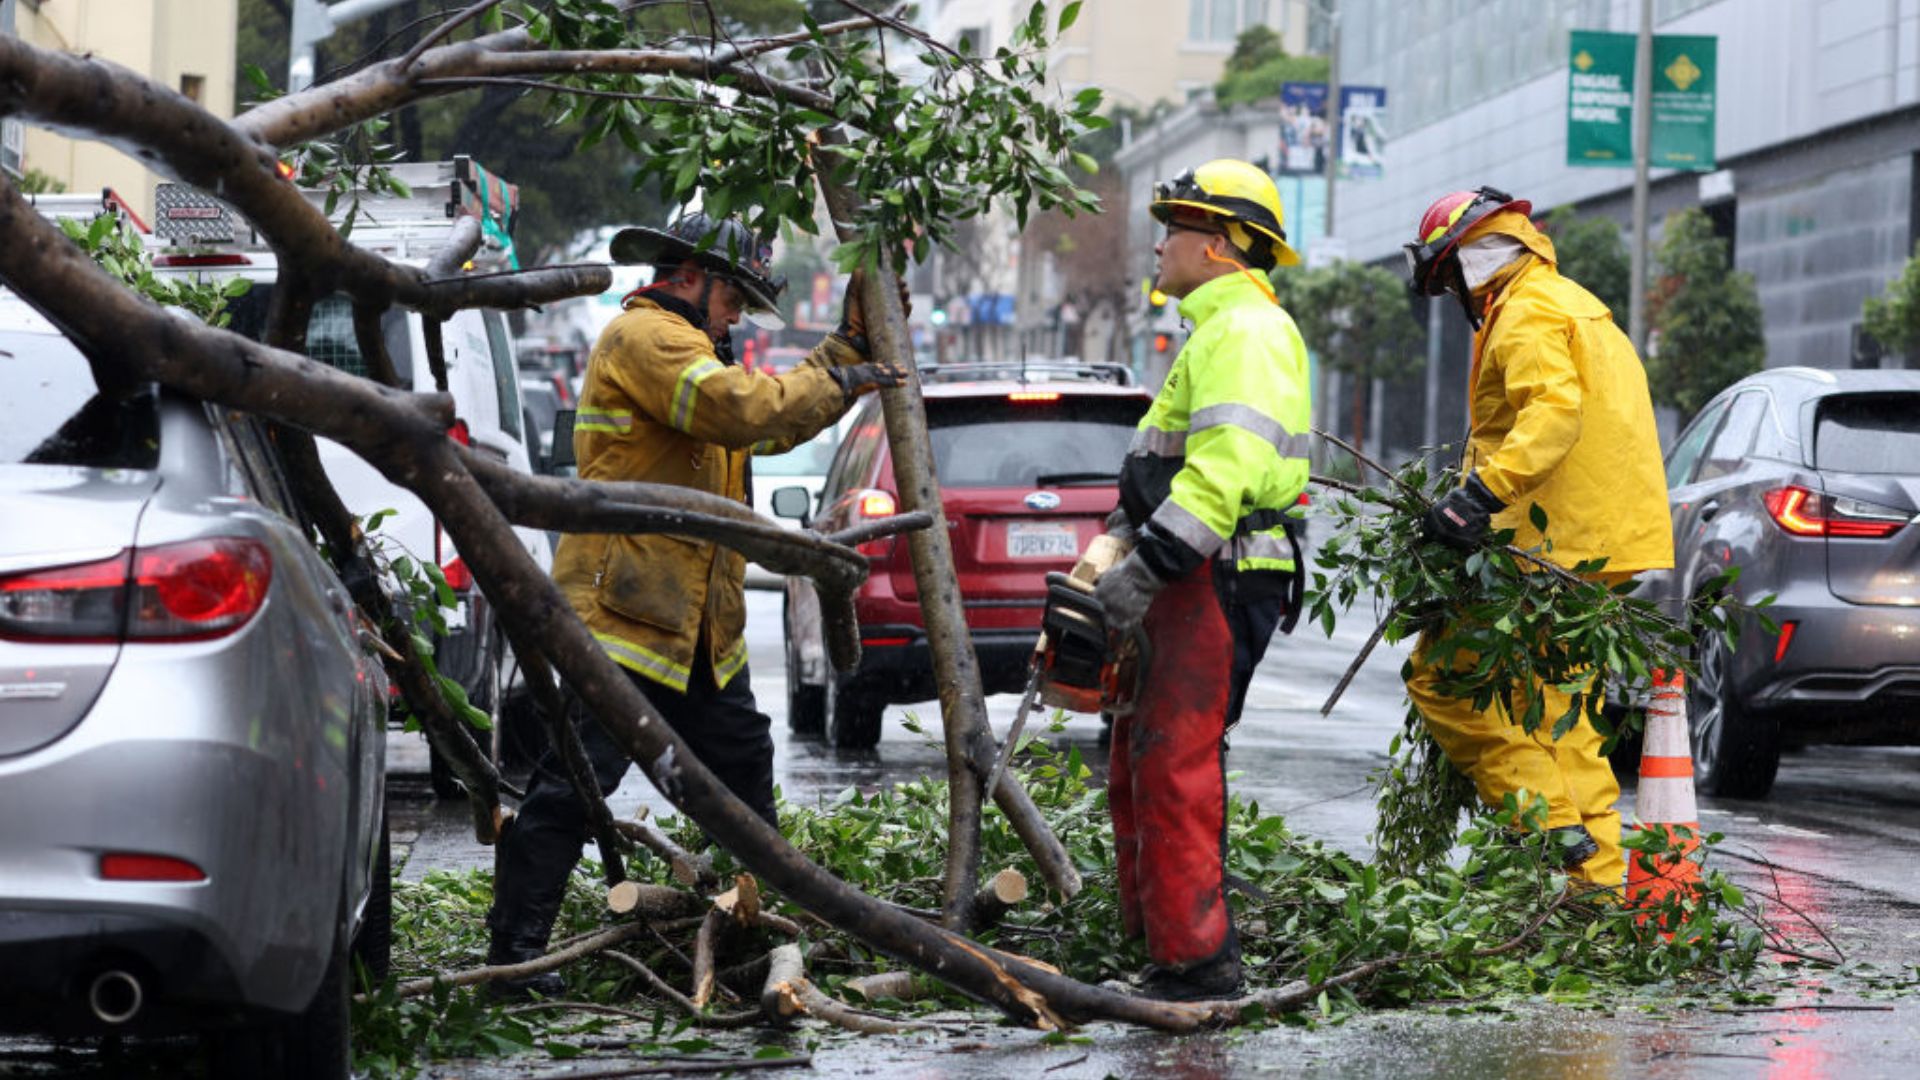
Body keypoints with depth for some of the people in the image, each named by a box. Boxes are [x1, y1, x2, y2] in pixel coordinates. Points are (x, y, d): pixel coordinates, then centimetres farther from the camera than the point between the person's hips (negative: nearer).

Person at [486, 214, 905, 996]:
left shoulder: (677, 347, 25)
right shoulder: (643, 336, -9)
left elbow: (775, 424, 26)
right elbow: (743, 409, -22)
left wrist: (850, 344, 20)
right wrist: (838, 383, -10)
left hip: (698, 624, 11)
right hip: (624, 608, -11)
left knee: (742, 763, 15)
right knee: (575, 780, -12)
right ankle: (515, 948, -11)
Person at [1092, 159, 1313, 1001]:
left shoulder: (1245, 333, -12)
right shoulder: (1218, 331, 24)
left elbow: (1227, 467, -24)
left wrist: (1146, 570, -26)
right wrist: (1122, 557, 22)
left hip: (1220, 584, -11)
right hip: (1193, 584, 11)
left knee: (1174, 765, -15)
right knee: (1138, 766, 13)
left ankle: (1198, 959, -15)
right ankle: (1162, 943, 17)